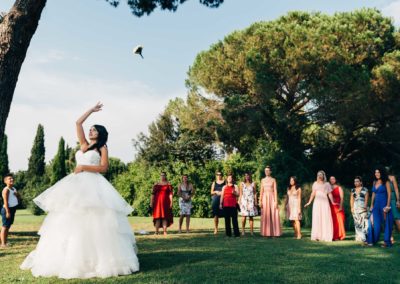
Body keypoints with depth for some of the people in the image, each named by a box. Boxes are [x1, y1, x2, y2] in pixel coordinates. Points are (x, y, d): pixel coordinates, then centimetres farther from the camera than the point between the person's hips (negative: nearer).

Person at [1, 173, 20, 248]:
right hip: (7, 209, -9)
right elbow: (5, 201, -19)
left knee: (8, 226, 12)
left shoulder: (14, 189, 12)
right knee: (5, 226, -7)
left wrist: (17, 194, -3)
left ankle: (5, 242, 18)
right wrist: (7, 211, -24)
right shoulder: (6, 190, -13)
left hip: (13, 209, 9)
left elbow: (18, 198, 19)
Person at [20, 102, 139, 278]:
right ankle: (69, 259, 1)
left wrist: (83, 167, -9)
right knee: (70, 221, -1)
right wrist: (92, 110, 27)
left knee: (93, 221, -14)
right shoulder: (84, 145, 21)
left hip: (93, 185, -6)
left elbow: (103, 167, -6)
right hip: (77, 184, 6)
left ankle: (100, 260, -12)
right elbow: (78, 123, 22)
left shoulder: (102, 148, 7)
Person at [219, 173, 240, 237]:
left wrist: (234, 192, -18)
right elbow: (222, 196, 15)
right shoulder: (224, 187, 17)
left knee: (234, 219, -6)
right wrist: (220, 204, 8)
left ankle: (236, 233, -3)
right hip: (226, 205, 2)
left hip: (233, 205, -2)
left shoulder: (235, 186, 11)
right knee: (227, 220, 2)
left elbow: (238, 194, 3)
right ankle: (228, 233, 7)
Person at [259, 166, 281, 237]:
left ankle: (274, 232, 0)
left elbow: (275, 191, -2)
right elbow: (261, 191, 9)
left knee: (273, 215, -4)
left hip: (272, 197, -3)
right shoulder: (263, 180, 11)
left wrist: (276, 201, -10)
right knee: (265, 215, 1)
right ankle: (266, 232, 5)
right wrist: (260, 200, 0)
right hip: (265, 198, 3)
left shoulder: (273, 180, 3)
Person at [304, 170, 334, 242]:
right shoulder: (315, 183, 12)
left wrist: (333, 202, -3)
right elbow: (313, 193, 12)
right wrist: (309, 202, 9)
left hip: (324, 202, -1)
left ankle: (326, 236, -3)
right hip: (317, 202, 1)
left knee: (326, 218, -6)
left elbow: (329, 194, 6)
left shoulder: (327, 184, 7)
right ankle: (317, 236, 2)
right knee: (317, 218, 0)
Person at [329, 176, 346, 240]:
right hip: (331, 207, 3)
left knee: (339, 220, -5)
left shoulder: (339, 188, 5)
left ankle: (339, 236, -1)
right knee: (332, 221, 0)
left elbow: (342, 198, -2)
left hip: (338, 206, -3)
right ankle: (333, 236, 4)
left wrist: (340, 206, -13)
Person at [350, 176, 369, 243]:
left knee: (364, 222, -12)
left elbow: (366, 199, -4)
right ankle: (359, 237, 7)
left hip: (363, 208, -4)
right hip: (355, 208, 4)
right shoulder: (353, 190, 14)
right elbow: (351, 200, 12)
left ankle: (364, 237, -11)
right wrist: (352, 207, 1)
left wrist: (365, 206, -17)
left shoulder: (365, 189, 2)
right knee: (357, 223, 3)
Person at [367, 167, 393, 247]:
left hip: (384, 204, -5)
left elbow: (389, 194, -9)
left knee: (386, 223, 1)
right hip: (376, 204, 5)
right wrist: (371, 205, 11)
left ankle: (386, 241, 6)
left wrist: (388, 205, -16)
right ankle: (372, 240, 10)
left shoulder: (386, 182, -5)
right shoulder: (375, 182, 11)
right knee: (374, 222, 4)